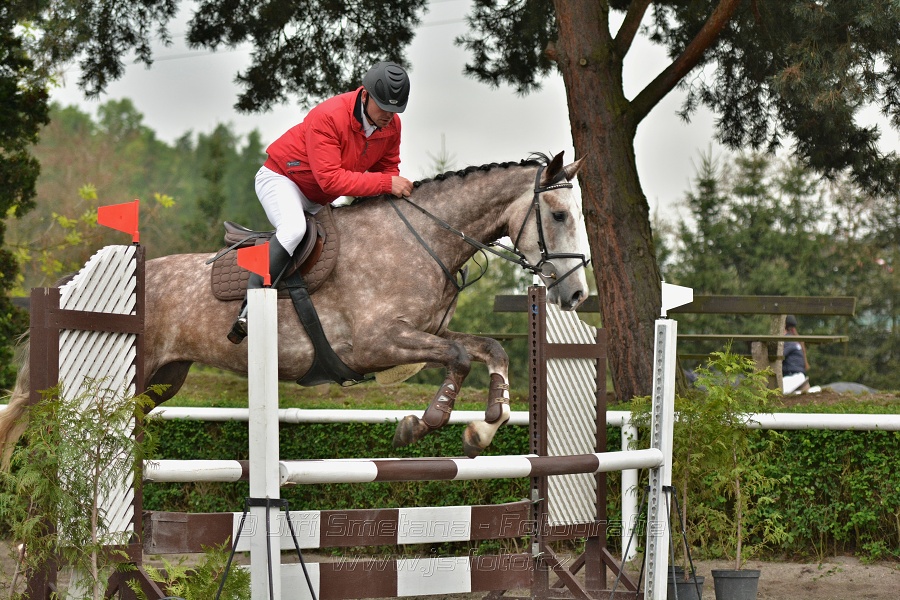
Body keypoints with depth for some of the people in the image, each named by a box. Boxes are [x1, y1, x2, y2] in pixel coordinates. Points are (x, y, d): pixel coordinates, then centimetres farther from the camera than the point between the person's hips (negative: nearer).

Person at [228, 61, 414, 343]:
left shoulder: (392, 124, -10)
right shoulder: (327, 117, -33)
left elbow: (387, 167, 4)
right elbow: (330, 179, -37)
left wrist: (396, 190, -19)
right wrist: (385, 183, -39)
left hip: (319, 200, 9)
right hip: (280, 177, -9)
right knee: (294, 228, -33)